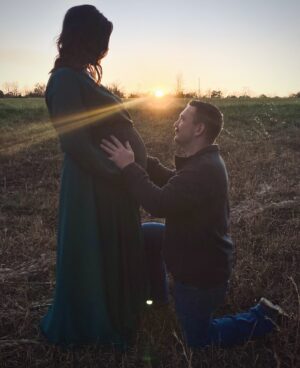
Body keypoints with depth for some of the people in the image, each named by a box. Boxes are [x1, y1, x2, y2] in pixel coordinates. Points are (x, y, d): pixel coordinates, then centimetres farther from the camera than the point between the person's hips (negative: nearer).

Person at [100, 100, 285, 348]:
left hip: (201, 272, -9)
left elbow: (160, 204, -39)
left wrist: (129, 167, -30)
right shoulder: (203, 161, 2)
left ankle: (260, 318, 18)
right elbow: (170, 181, 7)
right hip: (200, 253, 9)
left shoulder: (204, 170, -33)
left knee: (199, 340, 10)